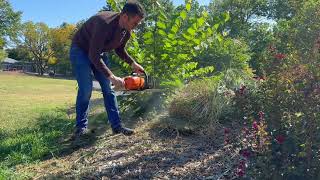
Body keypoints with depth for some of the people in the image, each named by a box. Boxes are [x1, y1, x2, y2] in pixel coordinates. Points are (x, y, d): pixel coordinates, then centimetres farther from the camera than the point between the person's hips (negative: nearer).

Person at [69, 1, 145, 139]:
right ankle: (81, 127, 0)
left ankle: (116, 125, 2)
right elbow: (93, 56, -36)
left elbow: (119, 49, 6)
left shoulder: (126, 30, -13)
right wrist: (112, 77, -37)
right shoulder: (104, 23, -37)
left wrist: (133, 63, -9)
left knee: (108, 88, -1)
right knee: (85, 89, -14)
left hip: (98, 52, 7)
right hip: (81, 50, -6)